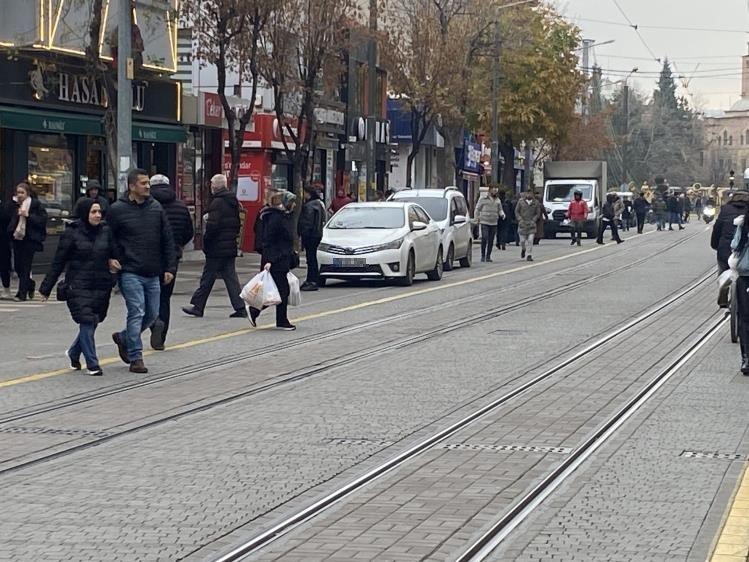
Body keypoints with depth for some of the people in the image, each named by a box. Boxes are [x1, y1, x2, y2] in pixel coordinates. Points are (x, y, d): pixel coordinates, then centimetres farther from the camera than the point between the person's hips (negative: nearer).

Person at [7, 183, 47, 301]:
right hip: (17, 238, 5)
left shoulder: (35, 204, -6)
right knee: (17, 266, 8)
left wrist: (28, 216, -19)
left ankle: (22, 293, -2)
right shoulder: (14, 204, 7)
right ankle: (30, 285, 33)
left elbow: (43, 219, -11)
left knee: (25, 266, -7)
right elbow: (10, 219, 19)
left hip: (30, 239, -5)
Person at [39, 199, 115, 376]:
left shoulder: (106, 231, 6)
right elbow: (58, 262, 0)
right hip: (78, 286, -4)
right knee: (87, 322, -11)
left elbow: (114, 255, 13)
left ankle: (73, 353, 35)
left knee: (93, 322, 9)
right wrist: (46, 287, 1)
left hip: (101, 286, 4)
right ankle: (92, 364, -3)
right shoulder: (72, 233, -4)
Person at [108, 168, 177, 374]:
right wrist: (110, 259, -12)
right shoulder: (118, 209, -5)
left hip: (153, 274, 5)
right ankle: (135, 357, -1)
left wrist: (170, 268, 7)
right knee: (137, 312, -9)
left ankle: (123, 338, 33)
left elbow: (168, 240, 11)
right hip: (130, 273, -5)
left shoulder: (156, 208, 8)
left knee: (152, 314, 10)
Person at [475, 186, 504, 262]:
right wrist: (477, 218, -3)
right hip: (484, 222, -4)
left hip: (493, 223, 4)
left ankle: (488, 256, 11)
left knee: (491, 240, 3)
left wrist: (502, 214, -6)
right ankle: (483, 255, -3)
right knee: (484, 239, -13)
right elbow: (477, 209, 3)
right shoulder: (483, 198, 0)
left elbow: (500, 210, 15)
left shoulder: (497, 200, 11)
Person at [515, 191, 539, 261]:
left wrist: (533, 220, -8)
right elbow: (516, 211, 2)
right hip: (523, 224, 0)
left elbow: (538, 213, 6)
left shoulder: (536, 203, -2)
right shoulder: (521, 201, -4)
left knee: (530, 240, -8)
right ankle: (523, 249, 35)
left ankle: (529, 256, -3)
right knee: (522, 240, 2)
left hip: (531, 224, 0)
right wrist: (520, 220, -9)